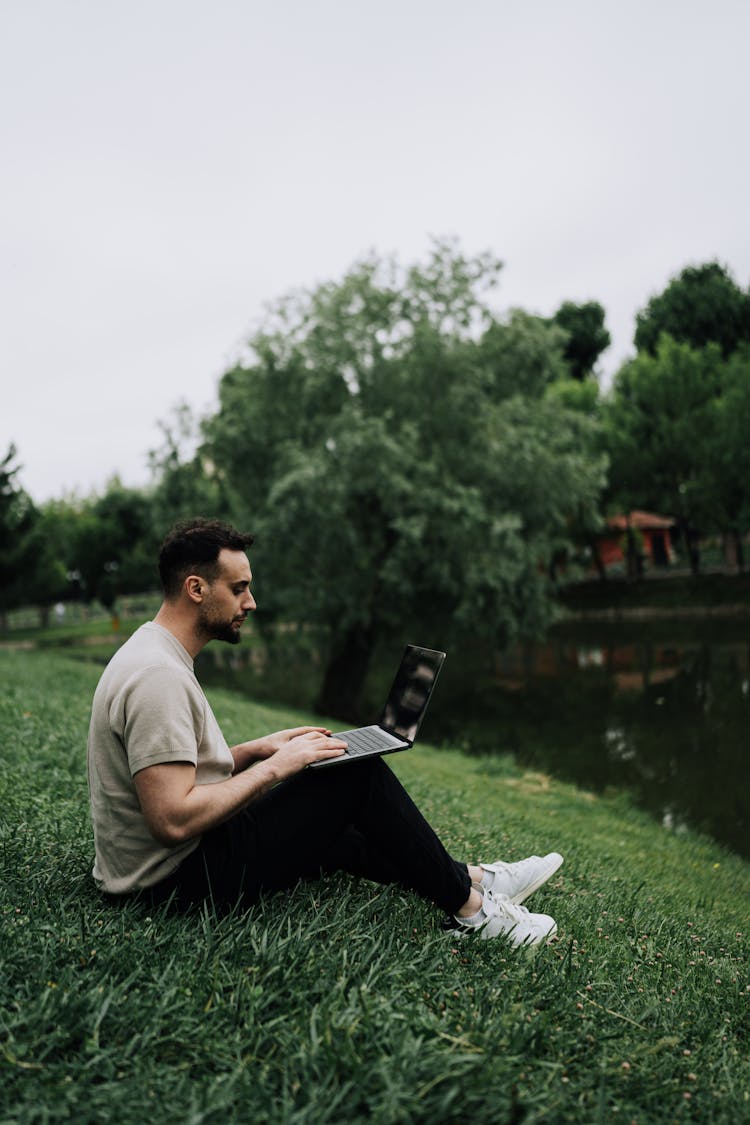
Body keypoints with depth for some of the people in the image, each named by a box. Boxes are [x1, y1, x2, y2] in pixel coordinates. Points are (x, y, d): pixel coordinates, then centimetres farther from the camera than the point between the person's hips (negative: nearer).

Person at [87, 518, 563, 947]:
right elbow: (173, 820, -30)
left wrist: (257, 750, 6)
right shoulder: (159, 675, -25)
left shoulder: (158, 655, 9)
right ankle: (469, 905, 5)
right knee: (358, 771, -9)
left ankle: (468, 878, 27)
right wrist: (275, 766, -19)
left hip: (152, 868, 10)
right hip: (181, 876, -10)